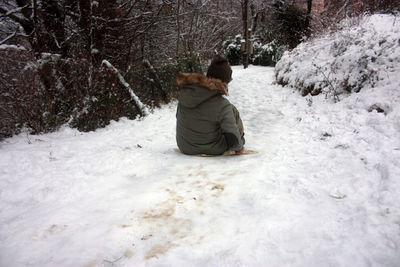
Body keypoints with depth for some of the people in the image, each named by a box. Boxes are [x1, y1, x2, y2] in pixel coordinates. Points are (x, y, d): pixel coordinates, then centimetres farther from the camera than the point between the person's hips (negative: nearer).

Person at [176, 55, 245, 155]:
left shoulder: (185, 91, -12)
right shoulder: (222, 105, -27)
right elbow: (233, 140, -25)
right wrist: (239, 147, -2)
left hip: (186, 148, 5)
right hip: (214, 150, -4)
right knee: (232, 111, 11)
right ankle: (240, 137, 33)